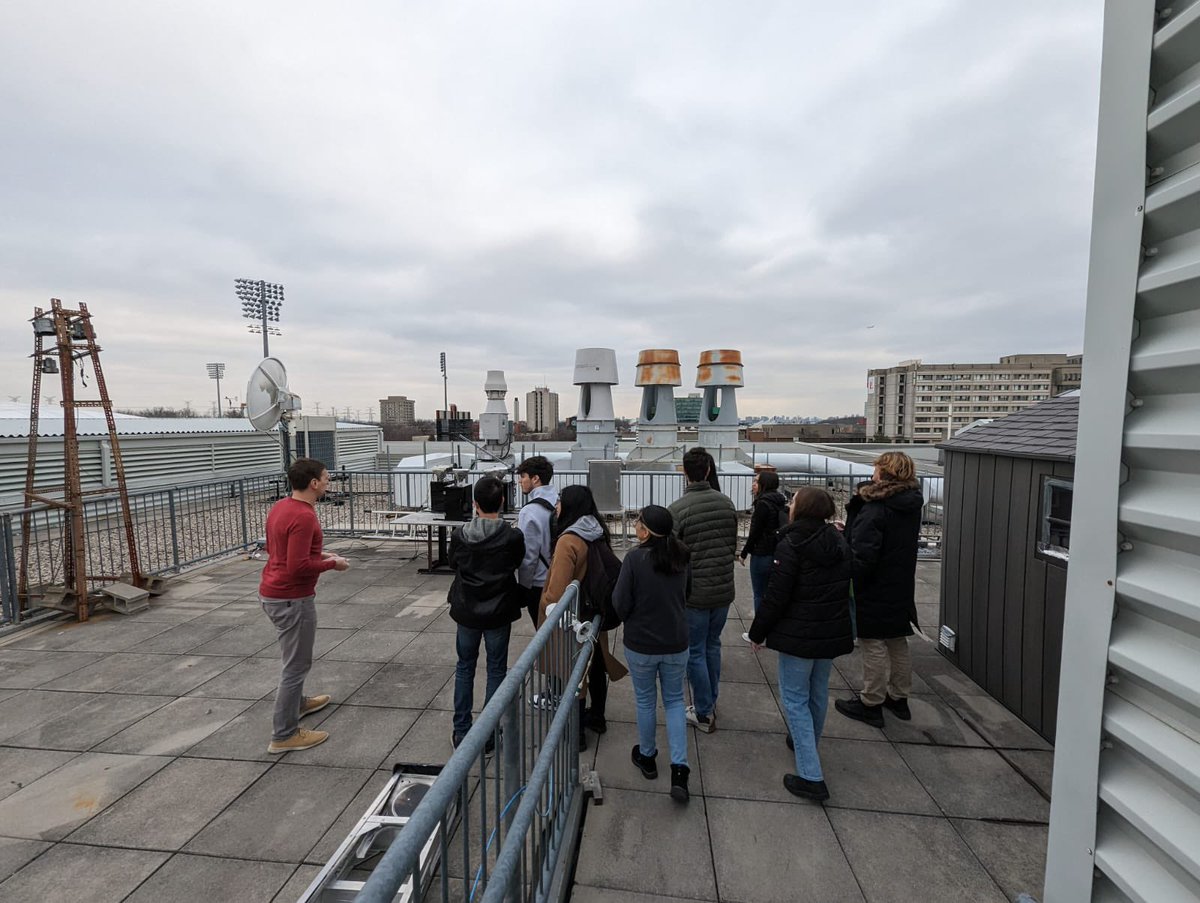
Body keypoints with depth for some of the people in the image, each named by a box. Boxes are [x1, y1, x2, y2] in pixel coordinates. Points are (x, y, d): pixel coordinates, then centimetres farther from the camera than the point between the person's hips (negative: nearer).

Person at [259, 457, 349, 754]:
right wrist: (331, 563, -13)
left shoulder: (280, 507, 6)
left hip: (272, 593, 10)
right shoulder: (303, 517, -25)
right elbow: (298, 566, -28)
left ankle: (297, 702, 46)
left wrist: (318, 554, 11)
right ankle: (284, 735, 14)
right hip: (291, 599, -10)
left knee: (294, 658, 27)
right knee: (297, 664, 3)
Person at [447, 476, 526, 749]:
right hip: (498, 613, -1)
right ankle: (489, 734, 23)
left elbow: (453, 563, 5)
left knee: (464, 668, 20)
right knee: (496, 670, 14)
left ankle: (461, 731, 28)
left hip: (467, 611, 2)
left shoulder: (460, 535, -14)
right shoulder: (513, 537, -19)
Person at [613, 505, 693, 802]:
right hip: (676, 643, 3)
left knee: (645, 701, 18)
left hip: (640, 644, -3)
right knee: (674, 700, 19)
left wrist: (631, 620, 4)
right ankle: (679, 770, 12)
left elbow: (620, 603, -16)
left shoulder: (635, 558, -22)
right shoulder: (681, 558, -7)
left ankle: (647, 757, 38)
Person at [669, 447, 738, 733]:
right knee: (713, 645, 22)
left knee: (695, 651, 11)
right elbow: (734, 545, 6)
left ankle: (704, 713, 22)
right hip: (724, 589, 5)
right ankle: (710, 703, 37)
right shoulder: (726, 502, -3)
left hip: (694, 593, -5)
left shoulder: (678, 508, -19)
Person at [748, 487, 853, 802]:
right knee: (818, 693, 22)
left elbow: (775, 596, -18)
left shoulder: (790, 545, -20)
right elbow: (844, 588, 15)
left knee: (795, 697, 4)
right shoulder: (839, 542, 3)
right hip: (833, 632, 7)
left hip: (799, 634, -7)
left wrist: (758, 632, -8)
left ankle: (811, 776, 3)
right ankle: (806, 745, 43)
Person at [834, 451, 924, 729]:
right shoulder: (912, 505, 4)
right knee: (898, 644, 20)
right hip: (902, 588, 8)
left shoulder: (875, 509, -23)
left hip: (875, 590, -8)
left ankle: (871, 703, 16)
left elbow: (862, 555, -26)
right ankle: (899, 698, 34)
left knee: (874, 646, 4)